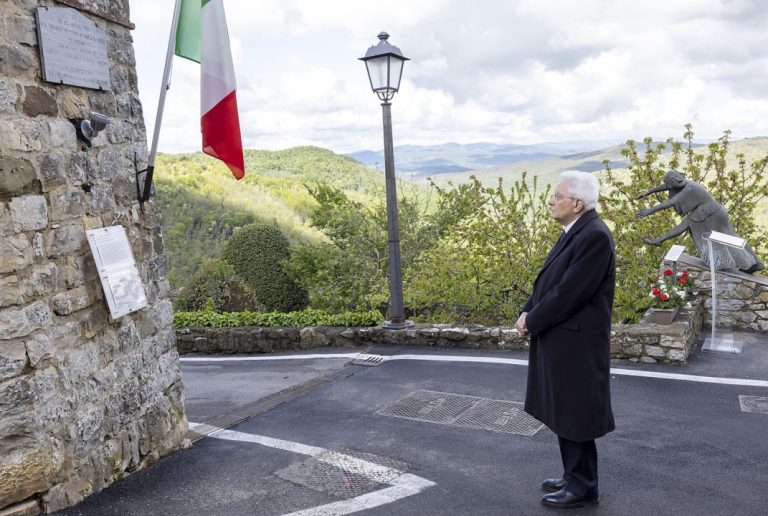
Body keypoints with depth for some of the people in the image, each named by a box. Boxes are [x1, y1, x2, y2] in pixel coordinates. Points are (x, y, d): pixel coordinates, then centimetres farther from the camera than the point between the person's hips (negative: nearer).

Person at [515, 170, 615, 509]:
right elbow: (548, 280, 13)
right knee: (564, 414, 19)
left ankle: (582, 487, 20)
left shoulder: (595, 236, -21)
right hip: (559, 339, 10)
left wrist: (532, 322, -14)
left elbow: (569, 293, -24)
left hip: (576, 344, -10)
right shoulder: (574, 232, 10)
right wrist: (527, 312, -1)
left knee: (575, 417, 4)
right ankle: (574, 476, 34)